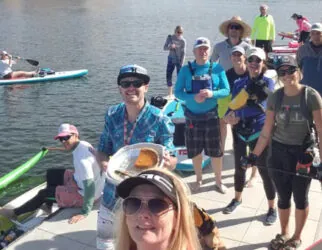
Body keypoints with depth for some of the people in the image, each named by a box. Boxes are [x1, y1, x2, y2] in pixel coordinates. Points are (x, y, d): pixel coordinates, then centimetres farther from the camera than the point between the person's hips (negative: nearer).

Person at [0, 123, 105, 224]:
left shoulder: (81, 158, -32)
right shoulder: (83, 144, -3)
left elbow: (90, 186, -33)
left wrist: (84, 213, -30)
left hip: (84, 193, -9)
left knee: (43, 194, 4)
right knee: (51, 174, 19)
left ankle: (14, 213, 25)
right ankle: (48, 206, 29)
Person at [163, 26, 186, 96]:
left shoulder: (183, 41, -10)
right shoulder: (170, 37, -3)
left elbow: (183, 53, -9)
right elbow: (164, 47, -3)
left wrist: (181, 63, -15)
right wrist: (170, 47, -24)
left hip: (179, 60, -3)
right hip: (171, 59, 3)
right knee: (168, 76, 3)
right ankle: (170, 94, 14)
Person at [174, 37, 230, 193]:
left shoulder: (217, 69, -3)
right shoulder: (186, 70, -3)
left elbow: (226, 90, -4)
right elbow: (177, 92, -6)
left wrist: (212, 94, -23)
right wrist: (193, 97, -24)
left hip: (212, 116, 0)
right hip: (192, 117, 1)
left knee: (216, 151, 7)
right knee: (195, 151, 14)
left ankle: (218, 181, 26)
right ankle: (199, 179, 35)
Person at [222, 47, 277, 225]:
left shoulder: (267, 82, -6)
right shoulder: (239, 83, 6)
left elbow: (260, 107, -19)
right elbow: (233, 105, 2)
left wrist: (238, 115, -23)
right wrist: (229, 116, -18)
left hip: (259, 132, -4)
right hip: (240, 132, 4)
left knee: (264, 170, 2)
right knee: (239, 167, 17)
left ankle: (272, 209, 19)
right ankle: (237, 199, 39)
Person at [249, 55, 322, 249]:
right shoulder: (275, 97, -3)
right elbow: (267, 130, 0)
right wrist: (255, 155, -1)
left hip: (303, 153, -2)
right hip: (279, 152, 3)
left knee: (300, 198, 12)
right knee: (283, 197, 15)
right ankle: (284, 234, 39)